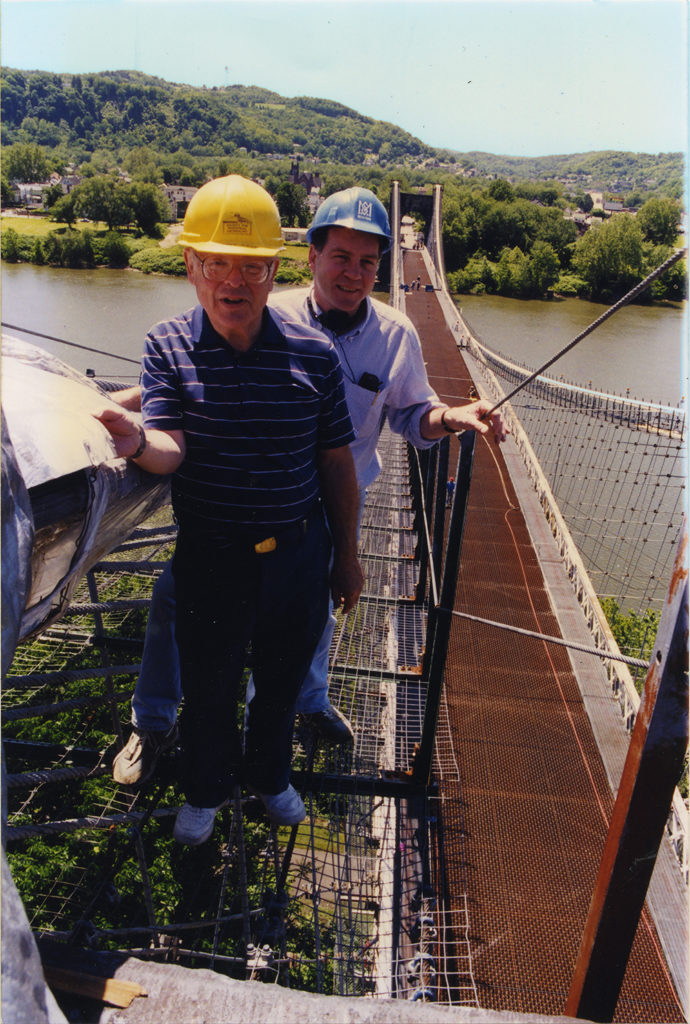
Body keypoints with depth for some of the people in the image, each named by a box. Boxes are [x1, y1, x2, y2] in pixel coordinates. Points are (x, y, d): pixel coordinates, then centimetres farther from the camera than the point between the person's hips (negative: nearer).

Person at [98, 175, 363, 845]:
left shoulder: (313, 354, -5)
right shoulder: (167, 347, -7)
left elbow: (336, 464, 1)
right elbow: (170, 448, -21)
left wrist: (347, 556, 6)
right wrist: (136, 441, -46)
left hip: (300, 556, 2)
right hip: (209, 559, -1)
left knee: (282, 681, 22)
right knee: (207, 688, 18)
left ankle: (269, 775, 52)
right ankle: (206, 790, 48)